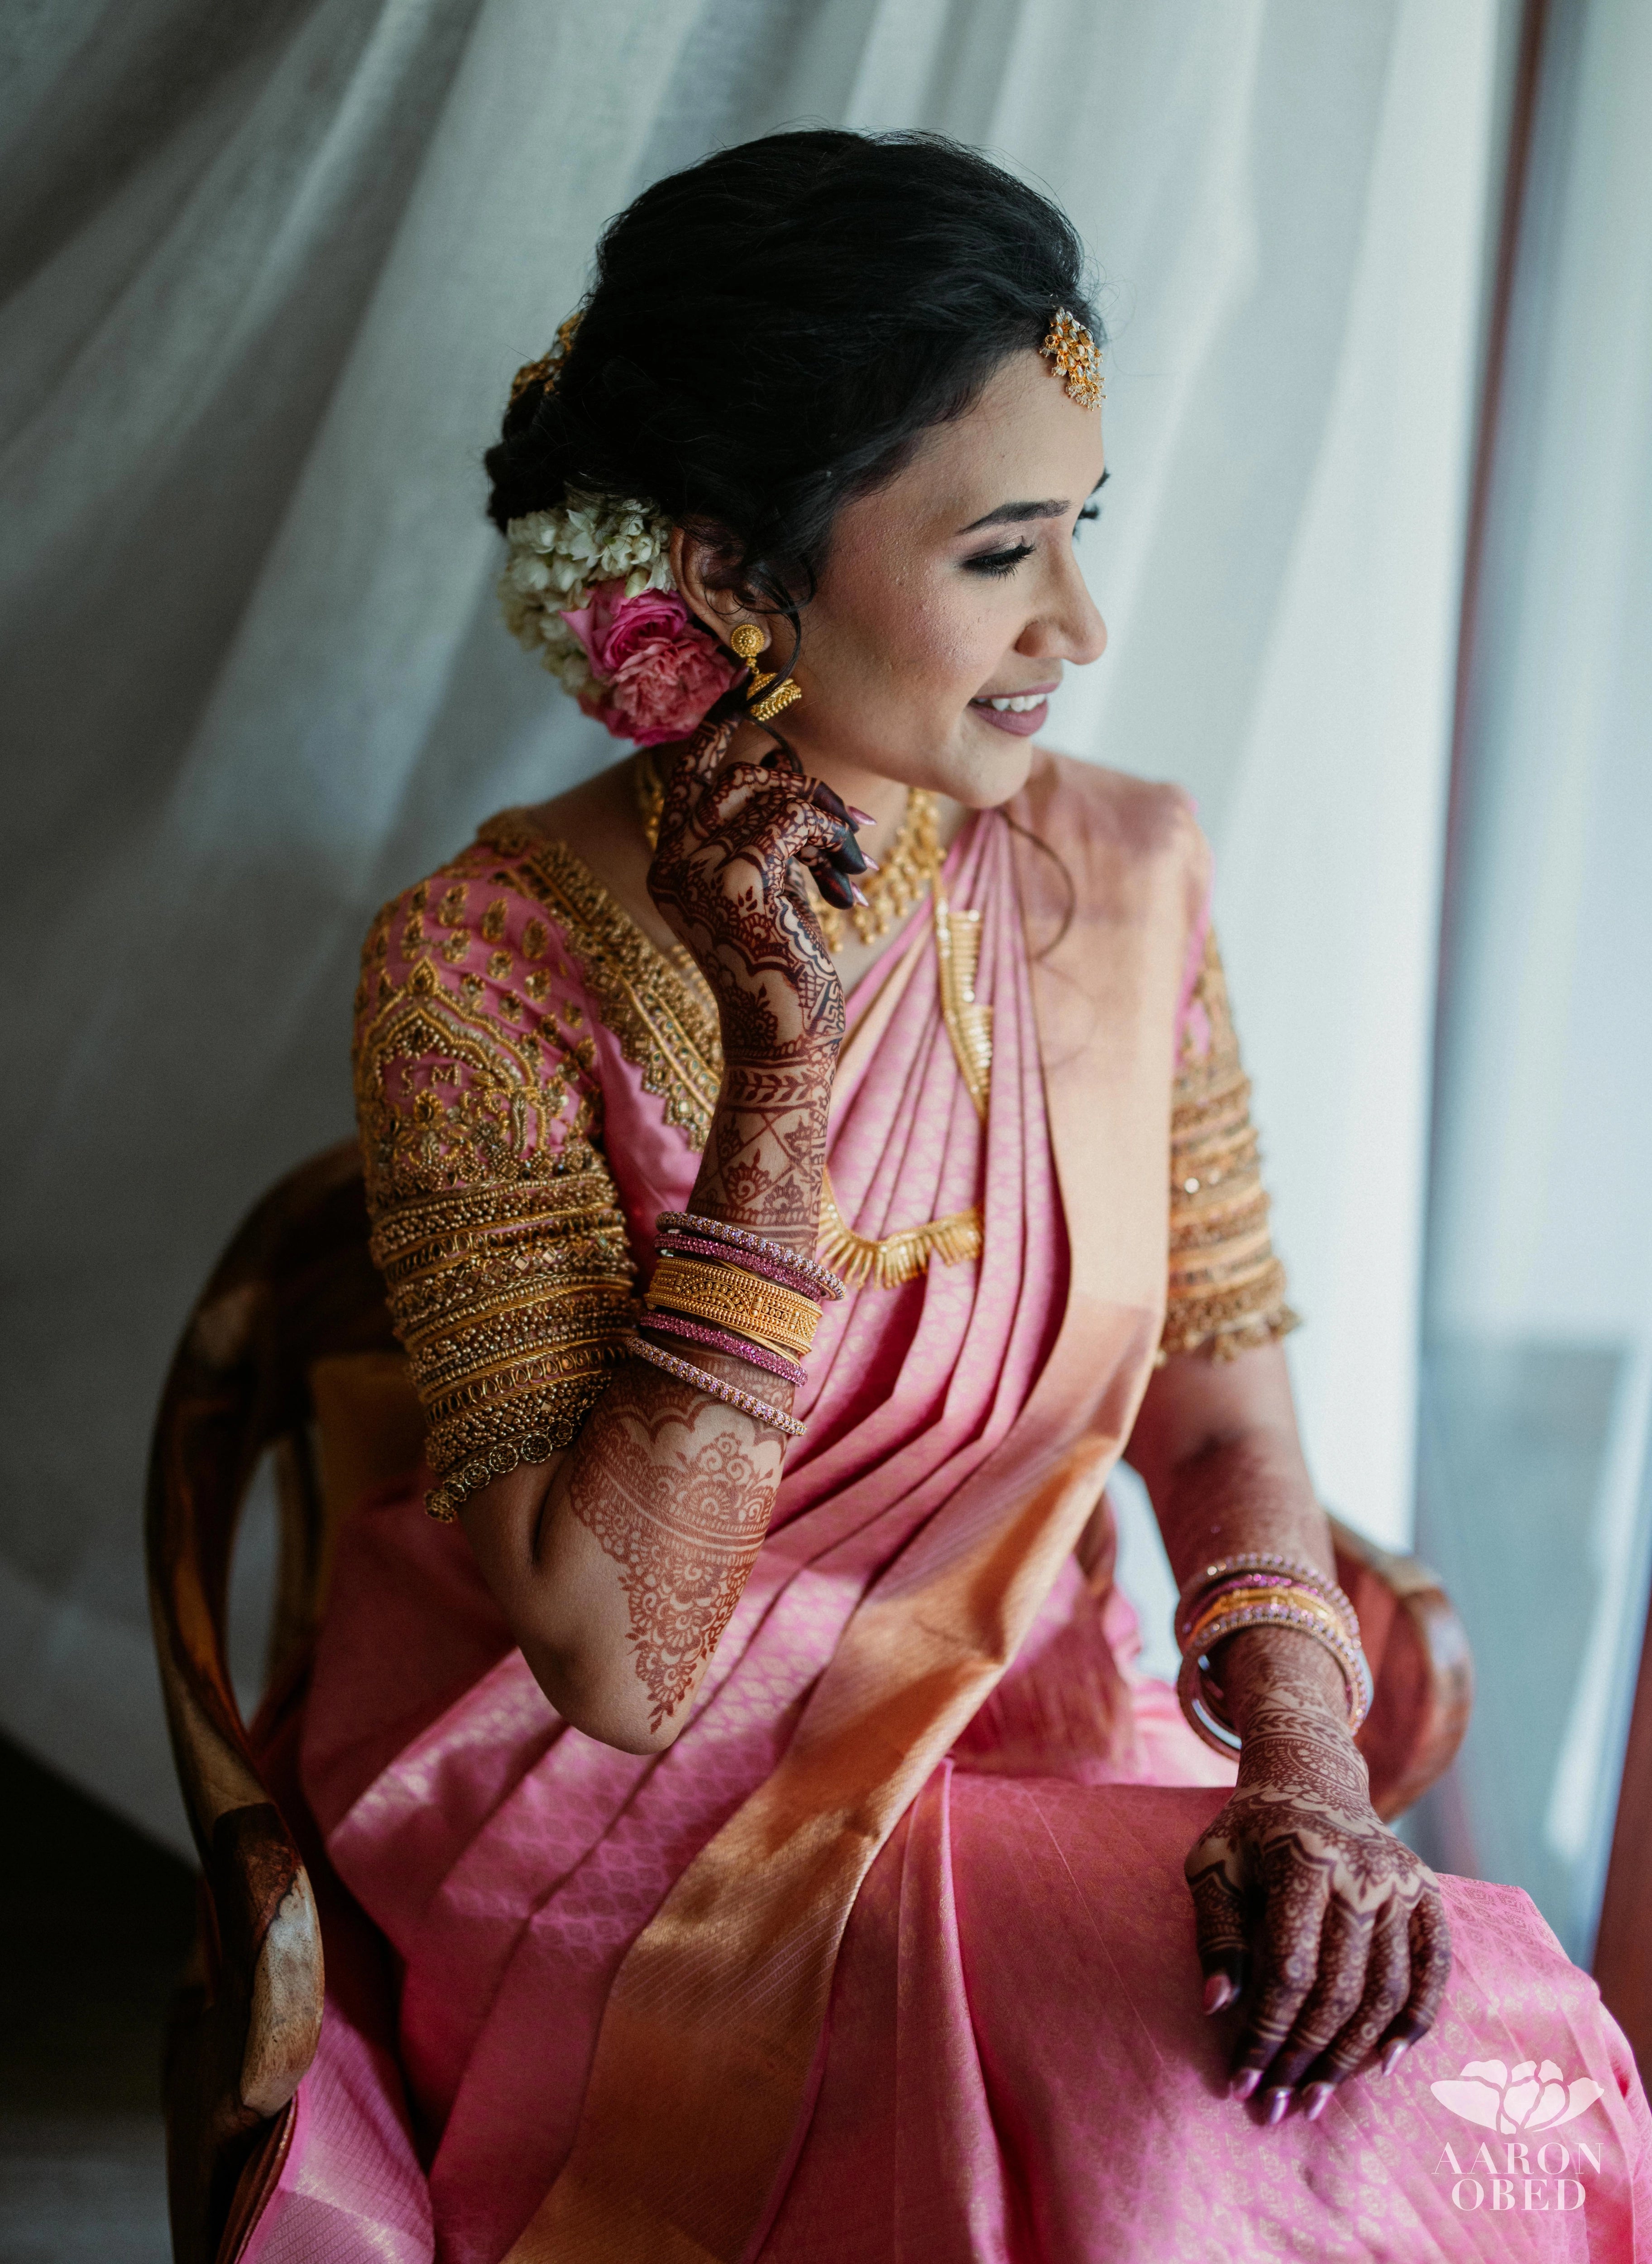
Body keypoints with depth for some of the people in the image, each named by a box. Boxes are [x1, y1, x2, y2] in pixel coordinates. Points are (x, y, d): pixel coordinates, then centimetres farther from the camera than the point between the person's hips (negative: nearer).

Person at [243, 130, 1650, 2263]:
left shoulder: (1121, 872, -2)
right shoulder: (483, 970, -16)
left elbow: (1221, 1394, 3)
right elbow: (615, 1657, -20)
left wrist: (1301, 1752, -16)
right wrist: (782, 1075, -25)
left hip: (1025, 1756, 5)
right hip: (643, 1832, -4)